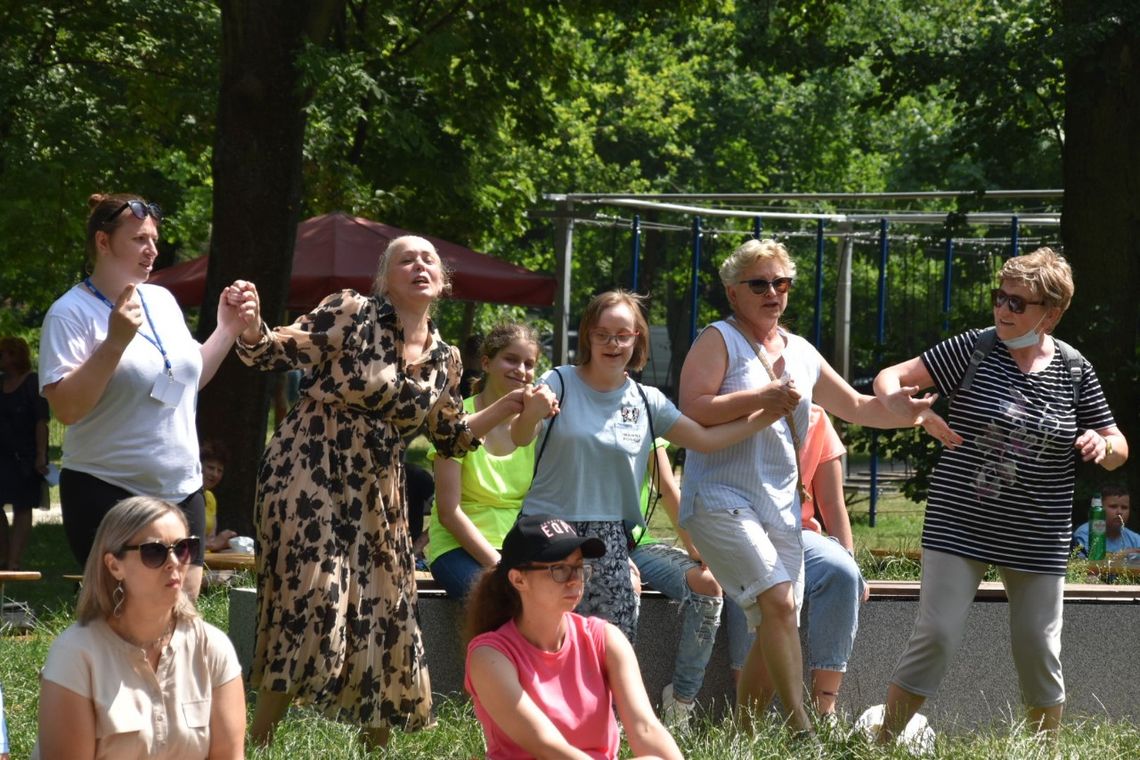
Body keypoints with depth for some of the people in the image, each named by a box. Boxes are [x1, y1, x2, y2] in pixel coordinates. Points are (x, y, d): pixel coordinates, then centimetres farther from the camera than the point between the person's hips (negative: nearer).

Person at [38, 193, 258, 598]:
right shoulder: (71, 313, -11)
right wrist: (115, 342, -27)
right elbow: (66, 408, -20)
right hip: (108, 494, -7)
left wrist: (228, 329, 10)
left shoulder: (163, 300, 10)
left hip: (182, 490, 7)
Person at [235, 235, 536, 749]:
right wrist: (250, 329, -31)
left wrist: (506, 409, 9)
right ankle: (257, 742, -4)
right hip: (310, 474, -6)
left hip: (377, 493, 6)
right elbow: (273, 352, -10)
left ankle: (376, 742, 23)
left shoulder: (444, 360, 9)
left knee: (383, 612, 7)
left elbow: (450, 438, 21)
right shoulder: (352, 313, -8)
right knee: (311, 605, -14)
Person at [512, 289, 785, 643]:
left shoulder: (647, 402, 11)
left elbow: (705, 438, 13)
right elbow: (520, 438, -14)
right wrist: (531, 414, -37)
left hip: (608, 535, 3)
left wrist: (766, 416, 5)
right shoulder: (559, 384, 0)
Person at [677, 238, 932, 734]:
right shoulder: (720, 340, -3)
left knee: (775, 631, 5)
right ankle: (801, 727, -24)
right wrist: (761, 396, -20)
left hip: (782, 508, 7)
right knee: (779, 602, -23)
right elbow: (691, 411, -15)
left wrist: (901, 411, 2)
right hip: (722, 501, -7)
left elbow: (856, 407, 21)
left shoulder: (802, 354, 17)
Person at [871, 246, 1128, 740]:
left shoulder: (1074, 373, 2)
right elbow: (891, 378, -6)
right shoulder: (973, 350, -4)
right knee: (936, 638, -11)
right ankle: (883, 743, -1)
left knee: (1039, 653, 6)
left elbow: (1117, 448, 10)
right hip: (959, 527, -2)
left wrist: (1104, 445, -15)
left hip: (1036, 541, 2)